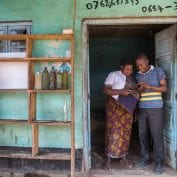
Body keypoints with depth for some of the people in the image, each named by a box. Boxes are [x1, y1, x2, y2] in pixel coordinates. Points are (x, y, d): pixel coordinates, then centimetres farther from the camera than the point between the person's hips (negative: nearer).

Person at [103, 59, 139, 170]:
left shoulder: (132, 79, 15)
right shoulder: (113, 75, -2)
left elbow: (135, 91, 24)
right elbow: (105, 90, -10)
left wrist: (136, 92, 1)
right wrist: (120, 92, -21)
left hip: (128, 107, 6)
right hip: (115, 106, -5)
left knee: (126, 132, 9)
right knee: (114, 132, -6)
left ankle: (123, 157, 22)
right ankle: (108, 159, 2)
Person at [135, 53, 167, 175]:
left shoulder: (158, 71, -3)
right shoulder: (138, 75, 10)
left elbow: (165, 88, -9)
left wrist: (151, 87, -23)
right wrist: (140, 89, -8)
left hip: (155, 108, -4)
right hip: (142, 109, 5)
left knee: (157, 135, -3)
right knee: (143, 134, 6)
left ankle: (159, 162, 8)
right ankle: (145, 157, 21)